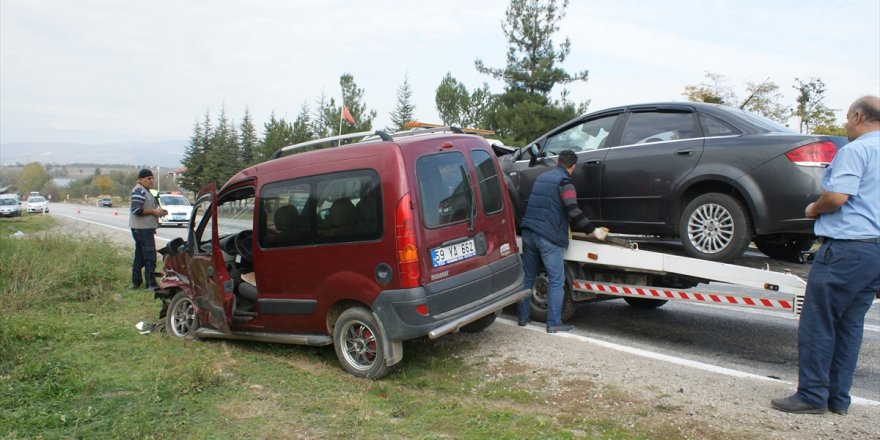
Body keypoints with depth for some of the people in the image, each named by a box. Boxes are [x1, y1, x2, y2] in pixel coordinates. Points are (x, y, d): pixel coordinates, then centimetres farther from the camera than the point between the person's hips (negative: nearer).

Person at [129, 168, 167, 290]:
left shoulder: (145, 191, 19)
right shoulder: (138, 191, -13)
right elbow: (136, 210, -23)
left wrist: (159, 211, 12)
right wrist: (154, 212, -18)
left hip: (145, 228, 11)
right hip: (142, 229, -11)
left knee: (139, 256, 16)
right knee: (150, 257, -11)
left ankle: (136, 282, 24)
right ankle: (151, 284, -11)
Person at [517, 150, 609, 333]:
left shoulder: (542, 177, 18)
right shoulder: (564, 182, -7)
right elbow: (574, 212, -17)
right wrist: (594, 230, -11)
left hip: (529, 233, 7)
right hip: (549, 237, -7)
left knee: (528, 277, 14)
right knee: (556, 281, 0)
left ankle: (522, 316, 18)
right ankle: (554, 323, 0)